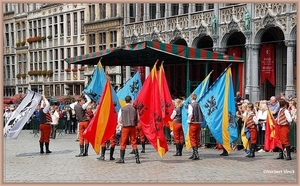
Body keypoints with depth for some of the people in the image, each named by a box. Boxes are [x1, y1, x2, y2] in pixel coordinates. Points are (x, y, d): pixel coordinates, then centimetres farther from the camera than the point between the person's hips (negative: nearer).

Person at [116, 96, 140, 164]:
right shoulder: (134, 108, 1)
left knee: (123, 143, 5)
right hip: (133, 127, 2)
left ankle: (121, 159, 5)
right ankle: (137, 158, 3)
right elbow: (137, 119, 6)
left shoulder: (122, 109, -3)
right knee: (134, 142, 7)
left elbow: (119, 120, 0)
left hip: (125, 127, -2)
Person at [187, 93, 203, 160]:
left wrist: (189, 121, -7)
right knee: (197, 138, 12)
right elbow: (202, 114, 7)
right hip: (199, 123, 6)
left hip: (193, 123, -6)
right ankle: (195, 153, 19)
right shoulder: (198, 105, 6)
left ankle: (196, 153, -13)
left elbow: (190, 114, -17)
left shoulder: (191, 105, -10)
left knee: (192, 138, -2)